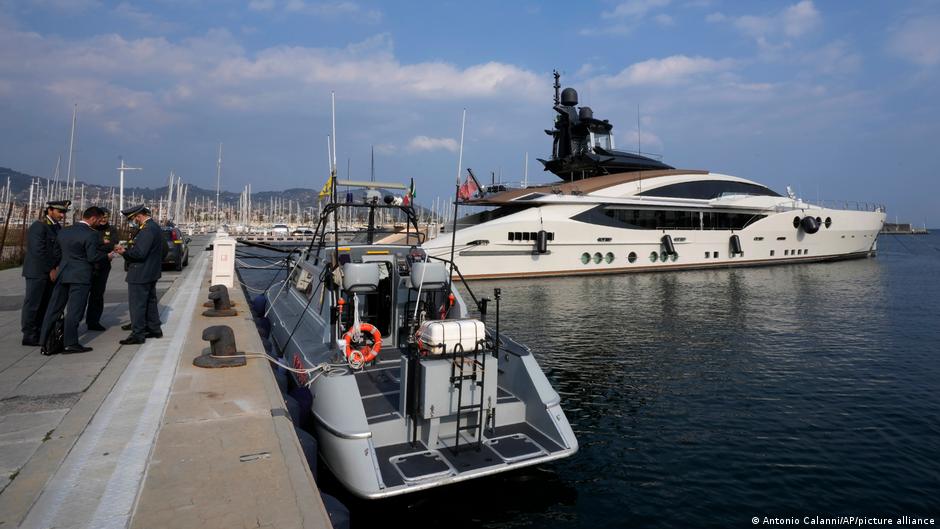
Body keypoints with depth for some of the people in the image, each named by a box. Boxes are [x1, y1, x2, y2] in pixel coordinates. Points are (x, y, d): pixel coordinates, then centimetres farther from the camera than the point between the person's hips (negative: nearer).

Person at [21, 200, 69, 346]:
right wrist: (51, 269, -13)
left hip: (51, 272, 7)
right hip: (37, 272, -7)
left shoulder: (58, 227, 12)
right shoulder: (38, 226, -12)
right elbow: (39, 252, -18)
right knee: (33, 304, 0)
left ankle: (40, 333, 17)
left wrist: (58, 267, 0)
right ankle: (29, 336, 7)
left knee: (45, 305, 10)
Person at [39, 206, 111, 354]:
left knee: (54, 308, 11)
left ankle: (45, 343, 15)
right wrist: (107, 256, 1)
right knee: (74, 310, -2)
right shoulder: (91, 234, -14)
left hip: (62, 274, 7)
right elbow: (92, 257, -16)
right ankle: (70, 343, 2)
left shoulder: (64, 231, 9)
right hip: (80, 277, -7)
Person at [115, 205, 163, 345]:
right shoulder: (154, 226, 11)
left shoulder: (147, 229, -22)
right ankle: (154, 329, 27)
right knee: (150, 302, 18)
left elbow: (140, 253, -26)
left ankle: (138, 334, 4)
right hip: (151, 273, 10)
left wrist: (125, 252, -10)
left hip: (141, 274, -10)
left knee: (137, 304, -2)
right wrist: (127, 249, 7)